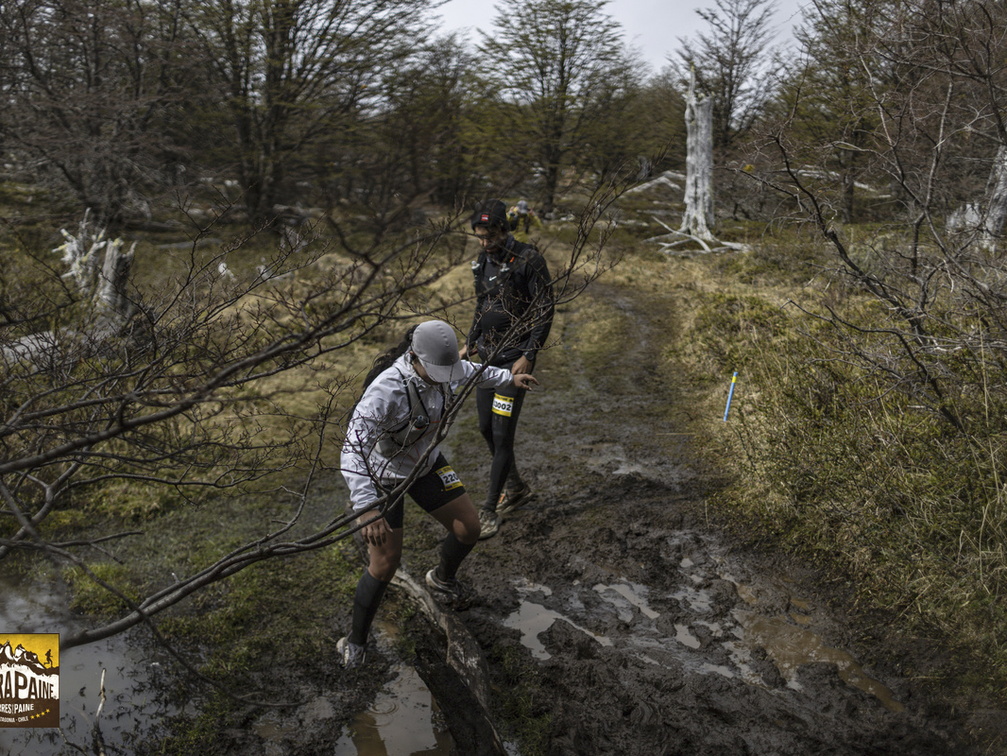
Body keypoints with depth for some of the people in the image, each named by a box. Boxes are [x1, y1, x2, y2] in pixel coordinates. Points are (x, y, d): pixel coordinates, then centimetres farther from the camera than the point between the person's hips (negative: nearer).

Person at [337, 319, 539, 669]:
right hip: (383, 477, -6)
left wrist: (508, 378, 23)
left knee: (469, 528, 10)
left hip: (425, 463, 7)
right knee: (385, 565, -5)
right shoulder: (386, 390, -39)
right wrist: (366, 507, -56)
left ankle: (443, 578, 45)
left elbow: (469, 370, 9)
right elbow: (353, 449, -46)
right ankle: (355, 642, 20)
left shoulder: (437, 367, -17)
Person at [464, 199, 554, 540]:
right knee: (486, 428, 13)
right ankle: (515, 486, 34)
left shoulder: (529, 260, -14)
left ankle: (490, 510, 1)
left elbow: (545, 311, -14)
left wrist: (528, 356, -19)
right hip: (488, 356, 8)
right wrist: (470, 344, 13)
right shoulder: (482, 263, 8)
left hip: (515, 358, -8)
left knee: (502, 433, -9)